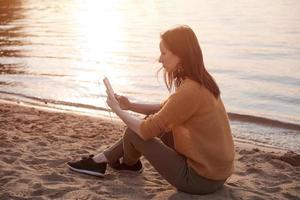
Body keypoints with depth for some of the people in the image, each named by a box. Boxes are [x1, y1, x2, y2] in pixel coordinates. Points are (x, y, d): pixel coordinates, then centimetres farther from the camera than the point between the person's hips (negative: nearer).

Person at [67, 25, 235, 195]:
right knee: (152, 121, 14)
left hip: (202, 179, -9)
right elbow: (164, 110, 17)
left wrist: (117, 110, -3)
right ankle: (100, 160, 22)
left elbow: (146, 131, -19)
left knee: (134, 132, -3)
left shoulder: (189, 91, -27)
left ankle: (129, 164, 32)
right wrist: (130, 105, 6)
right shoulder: (199, 82, 3)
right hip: (215, 169, 9)